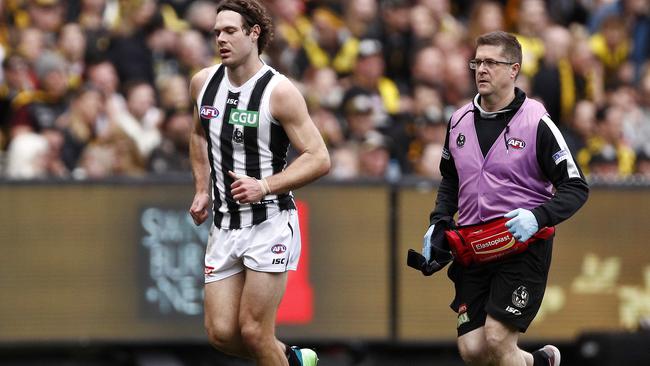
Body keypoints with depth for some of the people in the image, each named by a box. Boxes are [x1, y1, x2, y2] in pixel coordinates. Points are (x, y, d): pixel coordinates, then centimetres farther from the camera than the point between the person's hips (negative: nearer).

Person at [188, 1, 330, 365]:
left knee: (253, 332, -10)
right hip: (224, 225, 6)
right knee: (221, 333, 2)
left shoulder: (279, 91, -13)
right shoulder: (203, 83, 6)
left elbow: (319, 158, -13)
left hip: (270, 224, -6)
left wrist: (264, 187, -21)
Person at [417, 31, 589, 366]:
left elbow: (576, 188, -8)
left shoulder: (536, 123, -9)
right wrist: (438, 223, 9)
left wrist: (538, 217, -23)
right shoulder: (460, 121, 8)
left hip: (523, 246, -6)